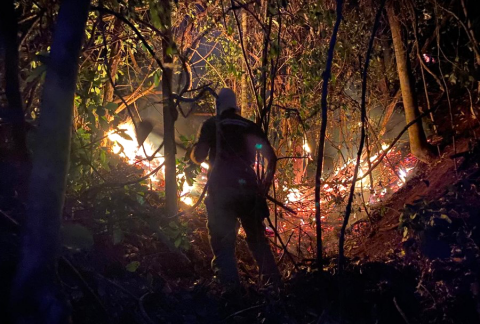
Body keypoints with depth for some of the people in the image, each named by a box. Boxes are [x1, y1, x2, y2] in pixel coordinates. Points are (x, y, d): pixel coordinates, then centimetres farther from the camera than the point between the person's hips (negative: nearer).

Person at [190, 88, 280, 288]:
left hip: (221, 190, -3)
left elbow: (198, 157, -2)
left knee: (223, 244, -1)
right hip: (249, 190, 3)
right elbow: (271, 157, 10)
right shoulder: (250, 127, 14)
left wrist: (194, 149, 19)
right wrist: (266, 183, 21)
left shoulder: (212, 125, 4)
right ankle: (274, 284, 15)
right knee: (258, 240, 16)